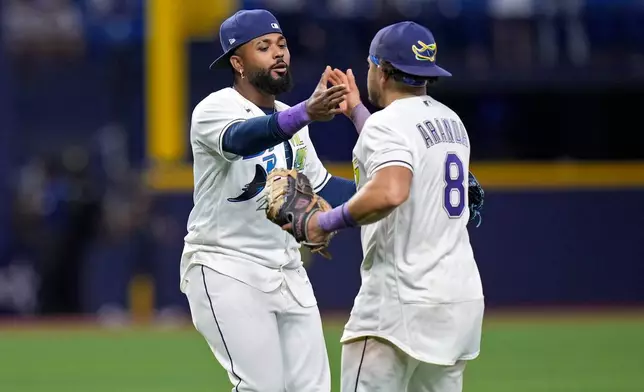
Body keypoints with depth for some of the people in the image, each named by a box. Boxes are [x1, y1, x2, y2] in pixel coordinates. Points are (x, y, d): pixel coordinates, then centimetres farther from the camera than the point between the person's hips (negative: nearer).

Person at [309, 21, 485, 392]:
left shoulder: (388, 123, -12)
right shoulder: (451, 121, 16)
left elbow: (389, 193, -31)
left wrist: (329, 221, -18)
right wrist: (357, 112, 38)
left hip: (404, 299, -9)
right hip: (462, 295, 9)